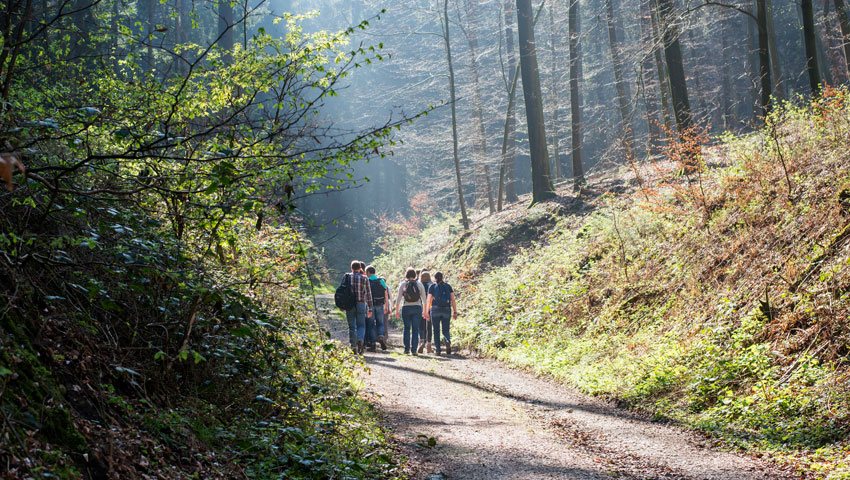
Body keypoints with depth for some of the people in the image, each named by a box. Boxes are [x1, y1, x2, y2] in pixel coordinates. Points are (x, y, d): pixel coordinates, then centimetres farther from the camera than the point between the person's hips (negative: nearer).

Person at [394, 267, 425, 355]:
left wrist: (397, 310, 6)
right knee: (415, 329, 2)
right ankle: (414, 349, -2)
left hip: (406, 308, 0)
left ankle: (407, 348, 5)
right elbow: (424, 299, 5)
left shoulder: (402, 284, 1)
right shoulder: (419, 284, 3)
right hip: (417, 308, 0)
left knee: (406, 328, 9)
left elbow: (399, 298, 0)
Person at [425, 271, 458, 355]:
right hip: (446, 310, 1)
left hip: (435, 310, -1)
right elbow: (453, 300, 1)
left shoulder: (432, 286, 3)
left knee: (436, 331, 8)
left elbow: (429, 301, -1)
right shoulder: (448, 286, 8)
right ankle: (448, 341, -23)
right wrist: (455, 312, 3)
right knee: (445, 330, 8)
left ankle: (437, 350, 1)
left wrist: (427, 312, 6)